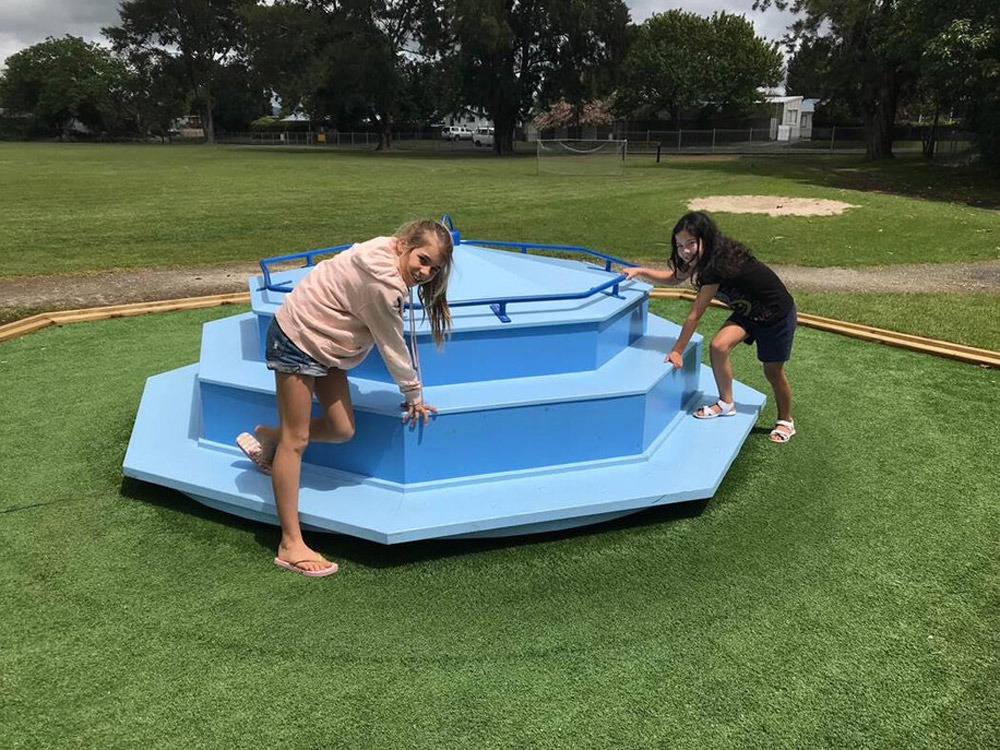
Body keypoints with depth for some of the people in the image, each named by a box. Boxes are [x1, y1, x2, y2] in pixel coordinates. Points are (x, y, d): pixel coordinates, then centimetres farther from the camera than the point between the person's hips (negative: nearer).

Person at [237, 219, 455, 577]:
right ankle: (291, 544, 0)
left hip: (324, 342, 9)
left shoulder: (386, 255, 1)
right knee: (296, 440, -6)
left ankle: (266, 438, 28)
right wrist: (414, 395, -3)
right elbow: (392, 345, -17)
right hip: (296, 338, -9)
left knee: (342, 429, 5)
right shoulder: (383, 282, -28)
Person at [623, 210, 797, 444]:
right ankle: (726, 404, 5)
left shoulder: (718, 265, -36)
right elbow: (674, 278, 7)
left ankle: (785, 421, 31)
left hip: (777, 315, -7)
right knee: (718, 345, -14)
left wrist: (677, 351, -24)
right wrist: (639, 271, -5)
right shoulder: (706, 257, -11)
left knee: (773, 371, 6)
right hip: (748, 311, 7)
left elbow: (694, 315, -31)